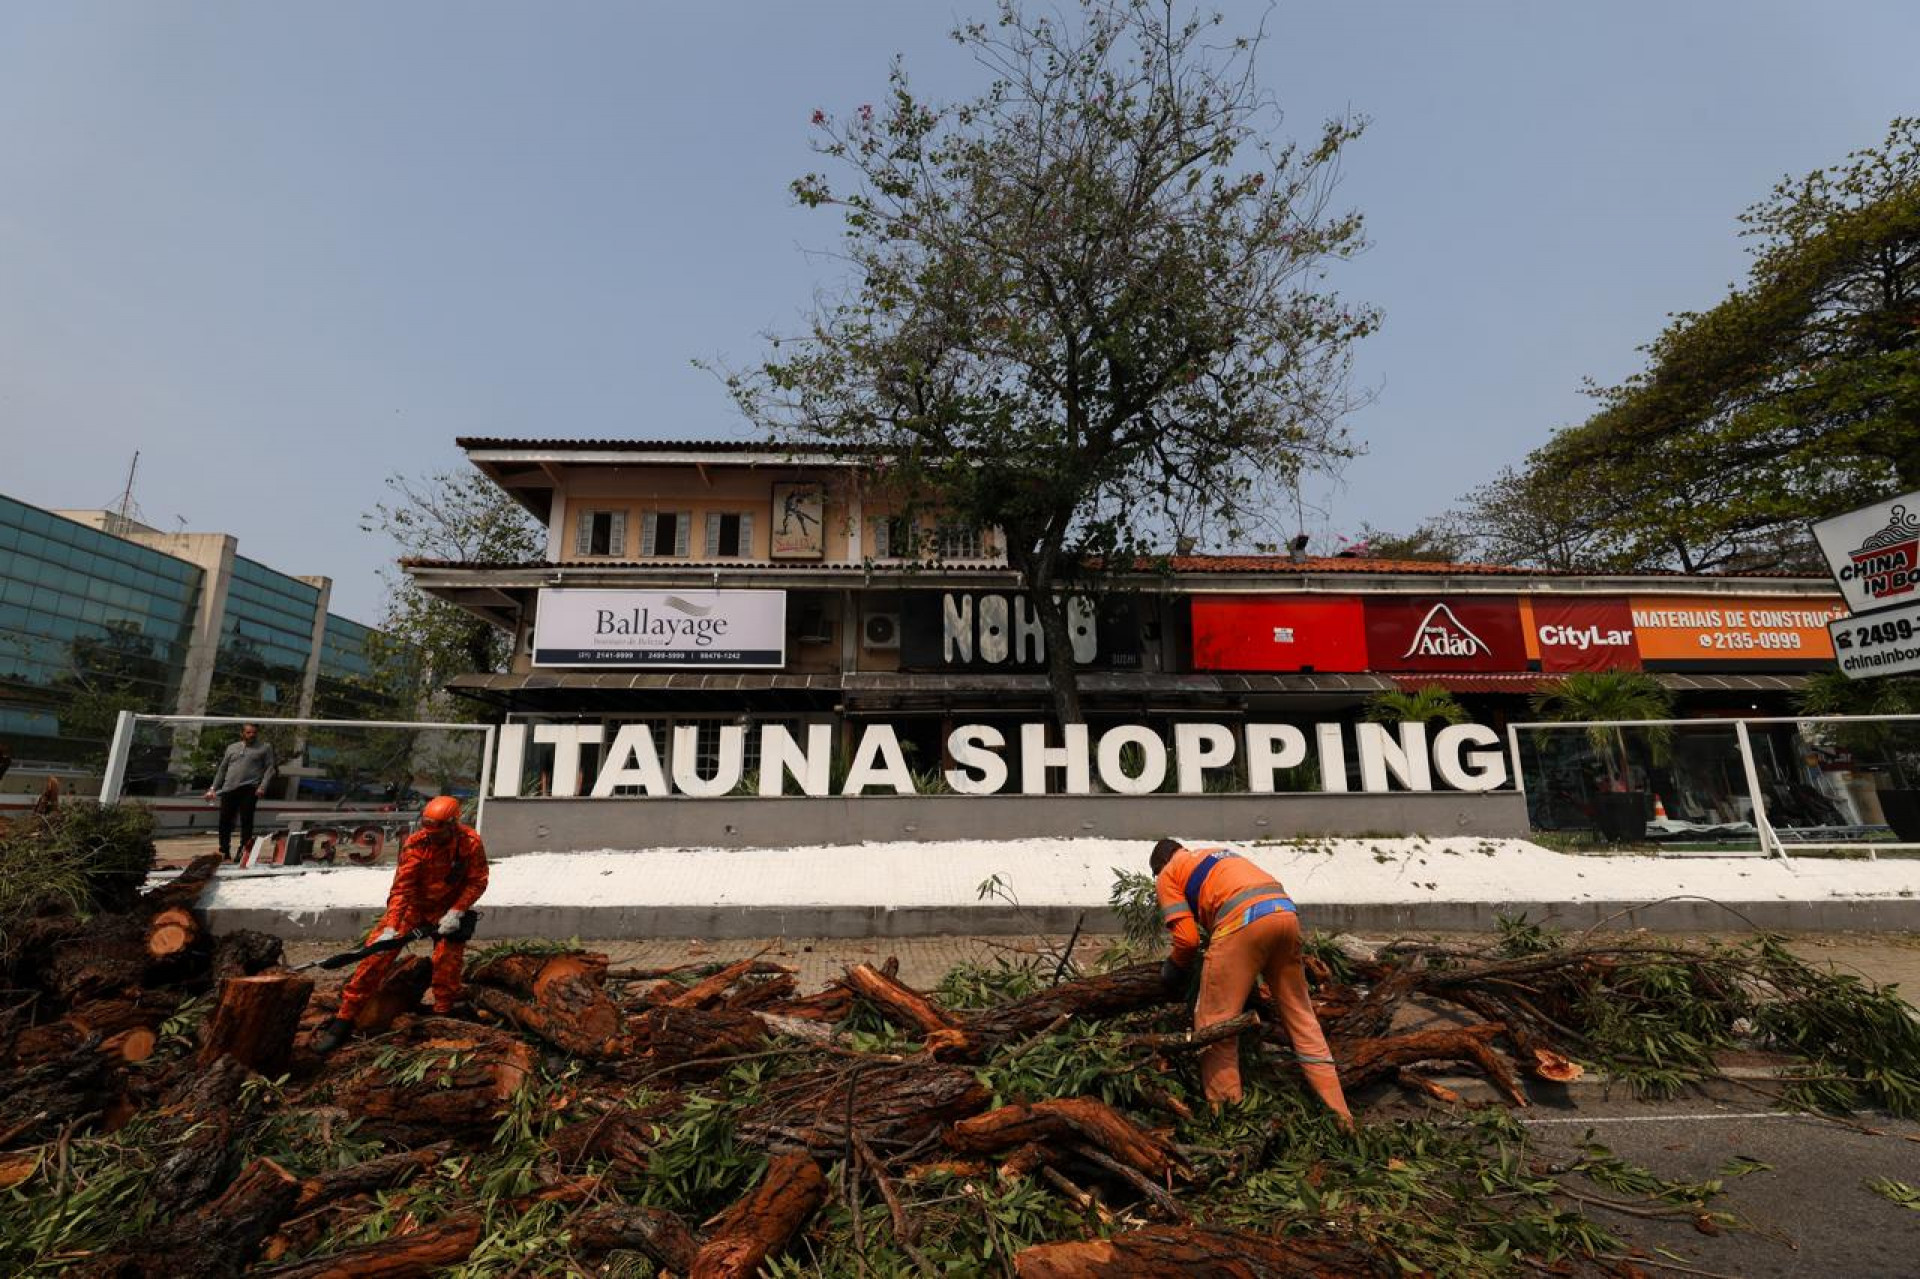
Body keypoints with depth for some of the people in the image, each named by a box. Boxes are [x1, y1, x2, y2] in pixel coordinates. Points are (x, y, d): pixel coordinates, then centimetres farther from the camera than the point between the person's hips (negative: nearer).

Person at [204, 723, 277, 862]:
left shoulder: (265, 747, 8)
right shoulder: (232, 748, 19)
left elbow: (270, 768, 0)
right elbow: (222, 769, 23)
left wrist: (263, 786, -12)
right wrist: (213, 788, 16)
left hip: (249, 789, -4)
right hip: (229, 789, 4)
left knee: (246, 820, -7)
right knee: (225, 821, 4)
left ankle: (244, 850, -1)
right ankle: (224, 853, 15)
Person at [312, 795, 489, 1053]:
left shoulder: (471, 843, -21)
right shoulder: (415, 844, -22)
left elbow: (478, 881, -14)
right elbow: (401, 886, -23)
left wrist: (456, 913, -22)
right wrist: (390, 927, -30)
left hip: (448, 909, 0)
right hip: (414, 903, 0)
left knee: (447, 962, -7)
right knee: (378, 952, -12)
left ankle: (442, 1016, 12)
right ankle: (344, 1019, -2)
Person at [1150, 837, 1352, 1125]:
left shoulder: (1166, 876, 18)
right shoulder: (1219, 853, 37)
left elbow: (1187, 937, 7)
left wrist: (1177, 968, 27)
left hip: (1243, 920, -7)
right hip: (1286, 913, 7)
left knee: (1215, 1023, 6)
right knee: (1300, 1016, 19)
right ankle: (1340, 1116, 24)